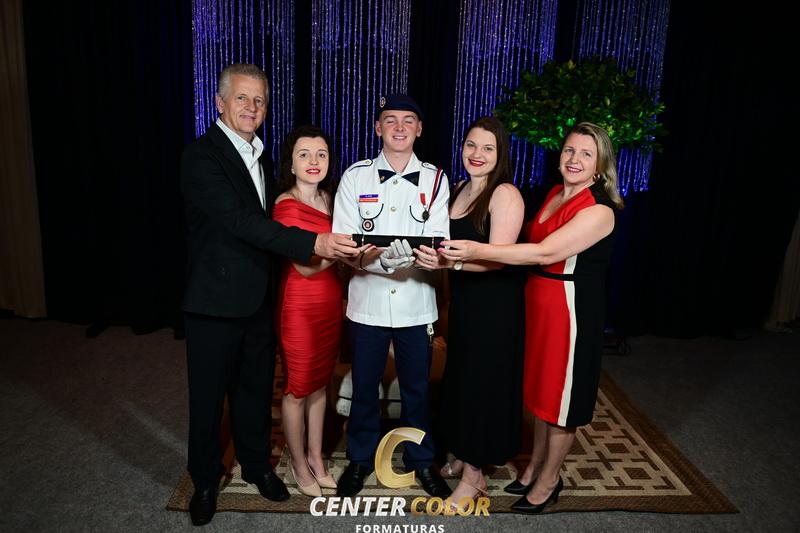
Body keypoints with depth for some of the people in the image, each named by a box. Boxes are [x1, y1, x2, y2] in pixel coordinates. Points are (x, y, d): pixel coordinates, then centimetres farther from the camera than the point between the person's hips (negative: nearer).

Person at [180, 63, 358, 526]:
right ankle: (206, 480, 32)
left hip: (258, 300, 7)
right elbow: (239, 221, -27)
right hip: (216, 301, -6)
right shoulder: (202, 156, -14)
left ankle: (256, 464, 40)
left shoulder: (259, 156, 11)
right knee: (208, 396, 11)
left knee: (256, 389, 19)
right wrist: (313, 243, -33)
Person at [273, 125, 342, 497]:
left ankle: (316, 458, 33)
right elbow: (305, 266, -20)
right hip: (300, 304, -7)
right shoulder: (286, 205, -14)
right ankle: (299, 463, 29)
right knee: (297, 388, 9)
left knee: (320, 383, 17)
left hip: (331, 299, 7)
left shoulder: (329, 198, 8)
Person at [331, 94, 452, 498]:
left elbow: (437, 241, -7)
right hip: (367, 301, 0)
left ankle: (421, 459, 36)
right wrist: (375, 259, -27)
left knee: (416, 386, 14)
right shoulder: (355, 176, 0)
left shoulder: (435, 180, 2)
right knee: (364, 385, 14)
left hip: (416, 302, 1)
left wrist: (412, 253, -29)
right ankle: (360, 458, 36)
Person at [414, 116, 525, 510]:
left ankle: (474, 474, 21)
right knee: (460, 379, 17)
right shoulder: (459, 189, 10)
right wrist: (433, 255, 0)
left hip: (494, 305, -8)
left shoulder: (505, 195, -14)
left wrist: (450, 261, -39)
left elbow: (498, 257, -25)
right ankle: (463, 455, 37)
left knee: (483, 384, 4)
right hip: (462, 302, 8)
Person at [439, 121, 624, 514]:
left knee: (561, 395, 10)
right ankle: (535, 466, 40)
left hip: (571, 311, -7)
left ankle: (549, 480, 31)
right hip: (536, 302, 7)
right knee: (541, 389, 20)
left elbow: (545, 252, -29)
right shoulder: (554, 194, 7)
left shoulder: (599, 211, -19)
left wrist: (476, 251, -35)